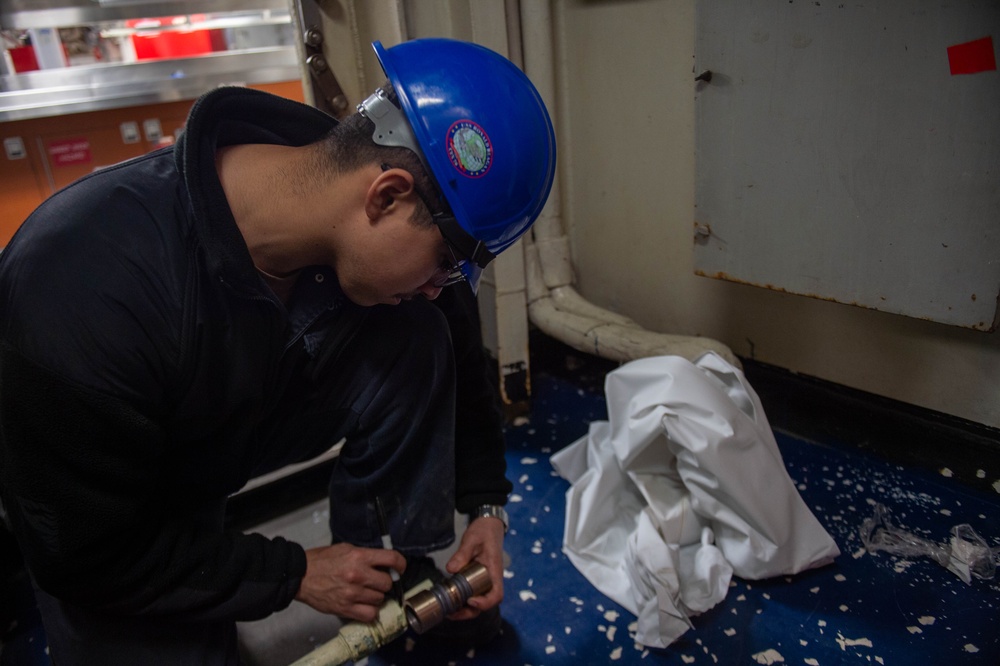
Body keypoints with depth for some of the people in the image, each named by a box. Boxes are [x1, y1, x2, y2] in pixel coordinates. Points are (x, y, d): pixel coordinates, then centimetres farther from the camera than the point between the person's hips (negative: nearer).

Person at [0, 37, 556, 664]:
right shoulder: (81, 284, -39)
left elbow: (459, 360, -4)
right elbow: (85, 552, -25)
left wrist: (485, 503, -6)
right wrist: (296, 573, -20)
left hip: (257, 419, 3)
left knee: (414, 339, -19)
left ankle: (392, 563, -5)